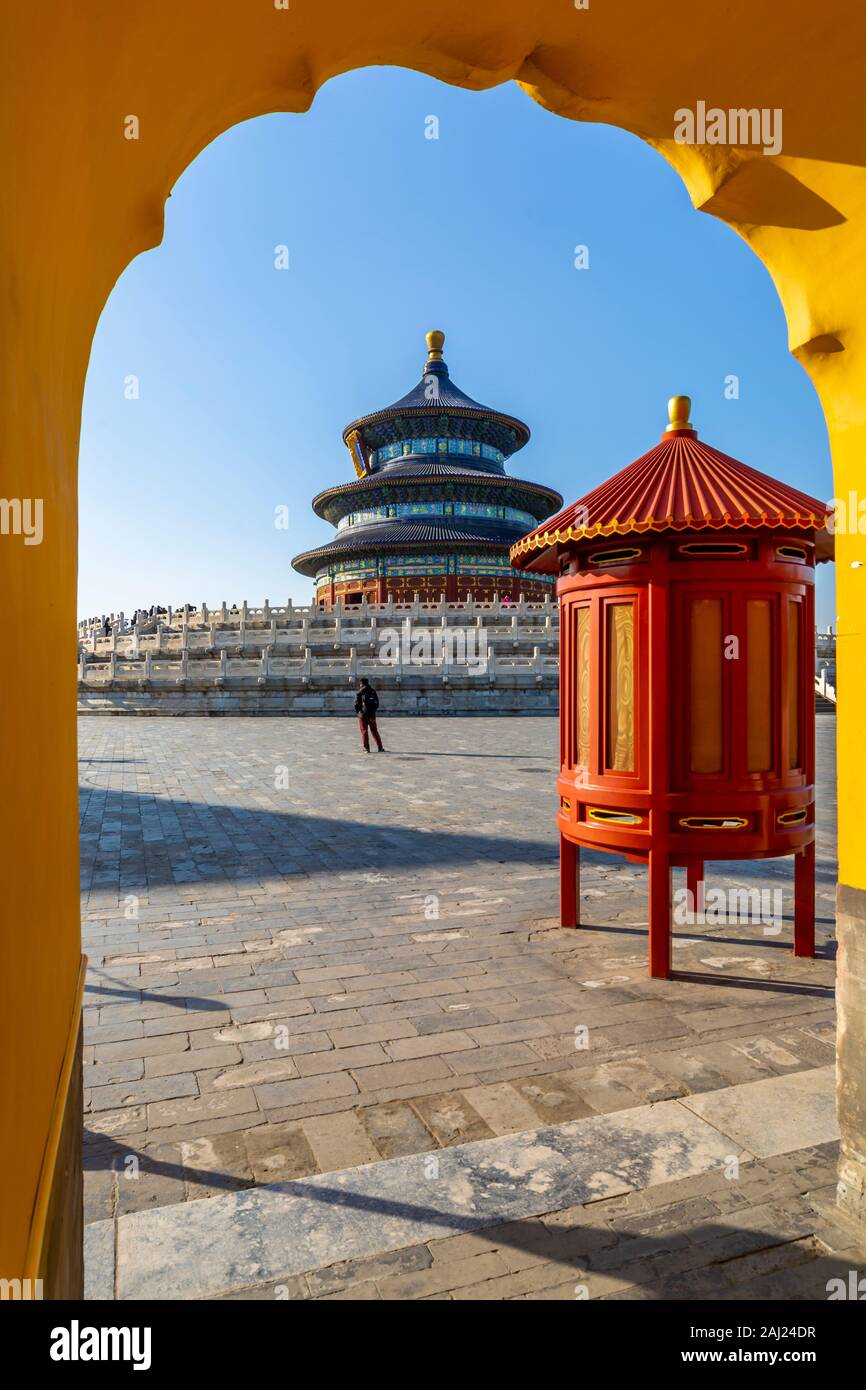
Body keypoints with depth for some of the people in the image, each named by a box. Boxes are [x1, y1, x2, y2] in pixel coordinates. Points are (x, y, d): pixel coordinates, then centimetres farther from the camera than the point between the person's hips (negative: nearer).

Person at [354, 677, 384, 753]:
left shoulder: (360, 693, -8)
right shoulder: (373, 691, 4)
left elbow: (356, 704, -8)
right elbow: (377, 703, 6)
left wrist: (358, 712, 7)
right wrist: (373, 711, 12)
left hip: (363, 715, -4)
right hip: (372, 715, 4)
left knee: (364, 732, 4)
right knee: (375, 731, 11)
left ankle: (366, 748, 3)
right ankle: (380, 747, 11)